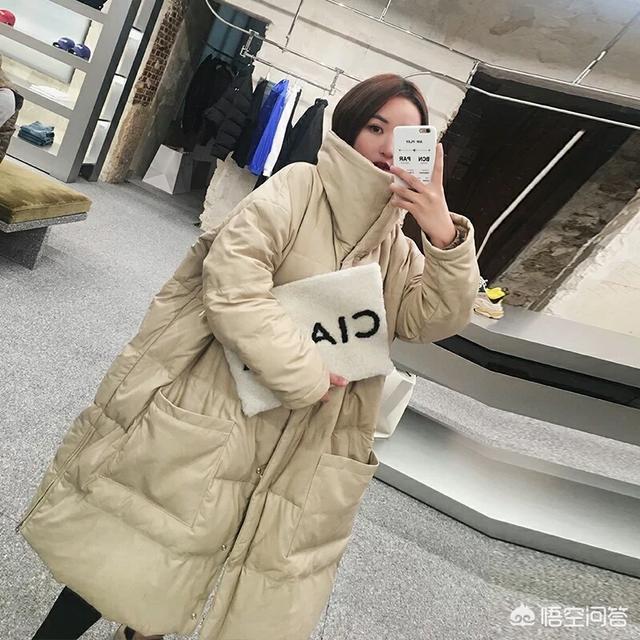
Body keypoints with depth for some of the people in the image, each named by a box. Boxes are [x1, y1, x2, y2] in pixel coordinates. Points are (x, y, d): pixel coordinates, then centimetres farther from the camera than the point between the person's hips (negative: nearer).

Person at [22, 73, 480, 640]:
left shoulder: (397, 244, 9)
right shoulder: (300, 186, -9)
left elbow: (434, 320, -2)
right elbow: (232, 285, -20)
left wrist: (446, 237, -17)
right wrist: (307, 376, -18)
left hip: (298, 457, 6)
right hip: (214, 413, -5)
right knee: (130, 556, 9)